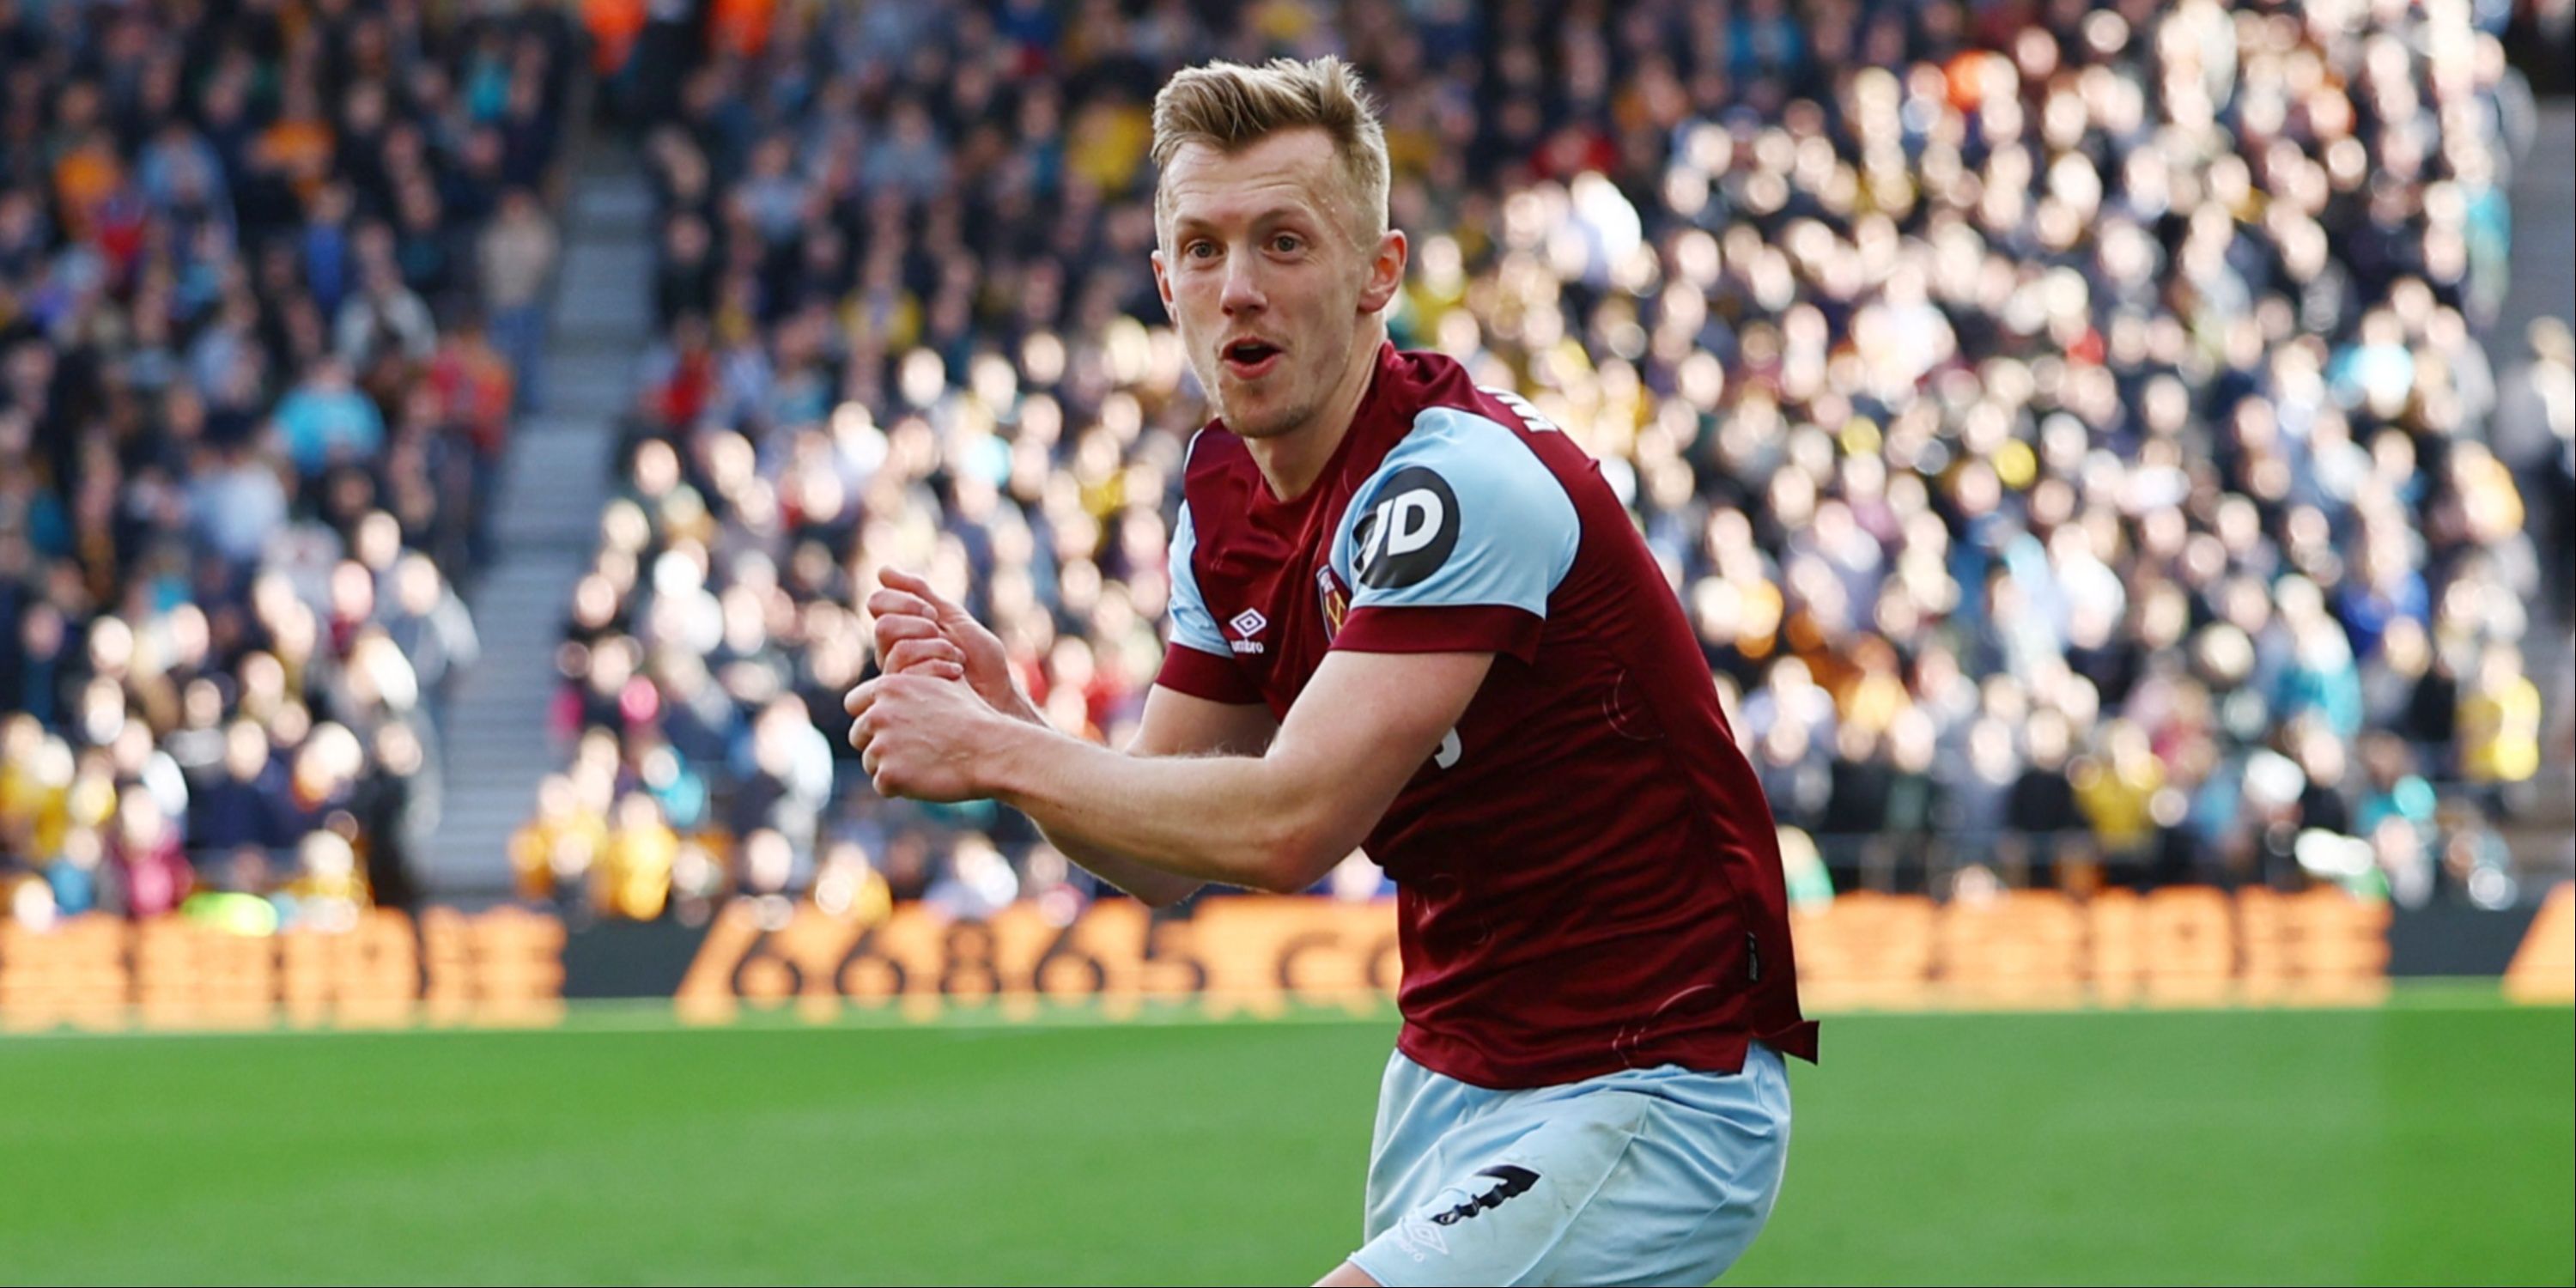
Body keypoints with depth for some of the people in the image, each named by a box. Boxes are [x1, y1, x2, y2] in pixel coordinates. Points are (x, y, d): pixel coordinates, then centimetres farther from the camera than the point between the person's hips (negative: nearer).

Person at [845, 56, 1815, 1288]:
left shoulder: (1458, 483, -21)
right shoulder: (1223, 496, 6)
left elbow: (1289, 826, -29)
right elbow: (1162, 858, 7)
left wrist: (994, 753, -19)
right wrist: (1001, 713, -12)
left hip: (1649, 1086, -9)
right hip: (1449, 1078, 9)